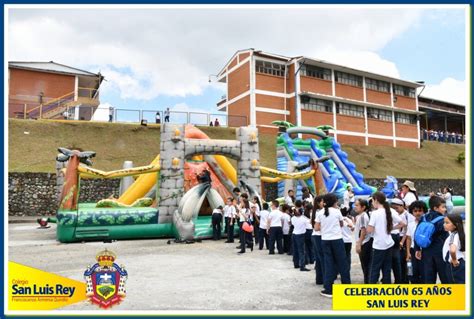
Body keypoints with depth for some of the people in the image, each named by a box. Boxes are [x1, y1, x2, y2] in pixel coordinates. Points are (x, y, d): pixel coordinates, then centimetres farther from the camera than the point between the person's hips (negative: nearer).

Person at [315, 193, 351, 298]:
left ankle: (328, 290, 6)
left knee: (329, 263, 7)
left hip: (325, 240, 3)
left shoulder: (320, 213, 1)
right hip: (337, 240, -3)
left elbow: (316, 228, 1)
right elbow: (341, 224, 9)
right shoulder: (337, 211, -5)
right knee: (342, 263, 10)